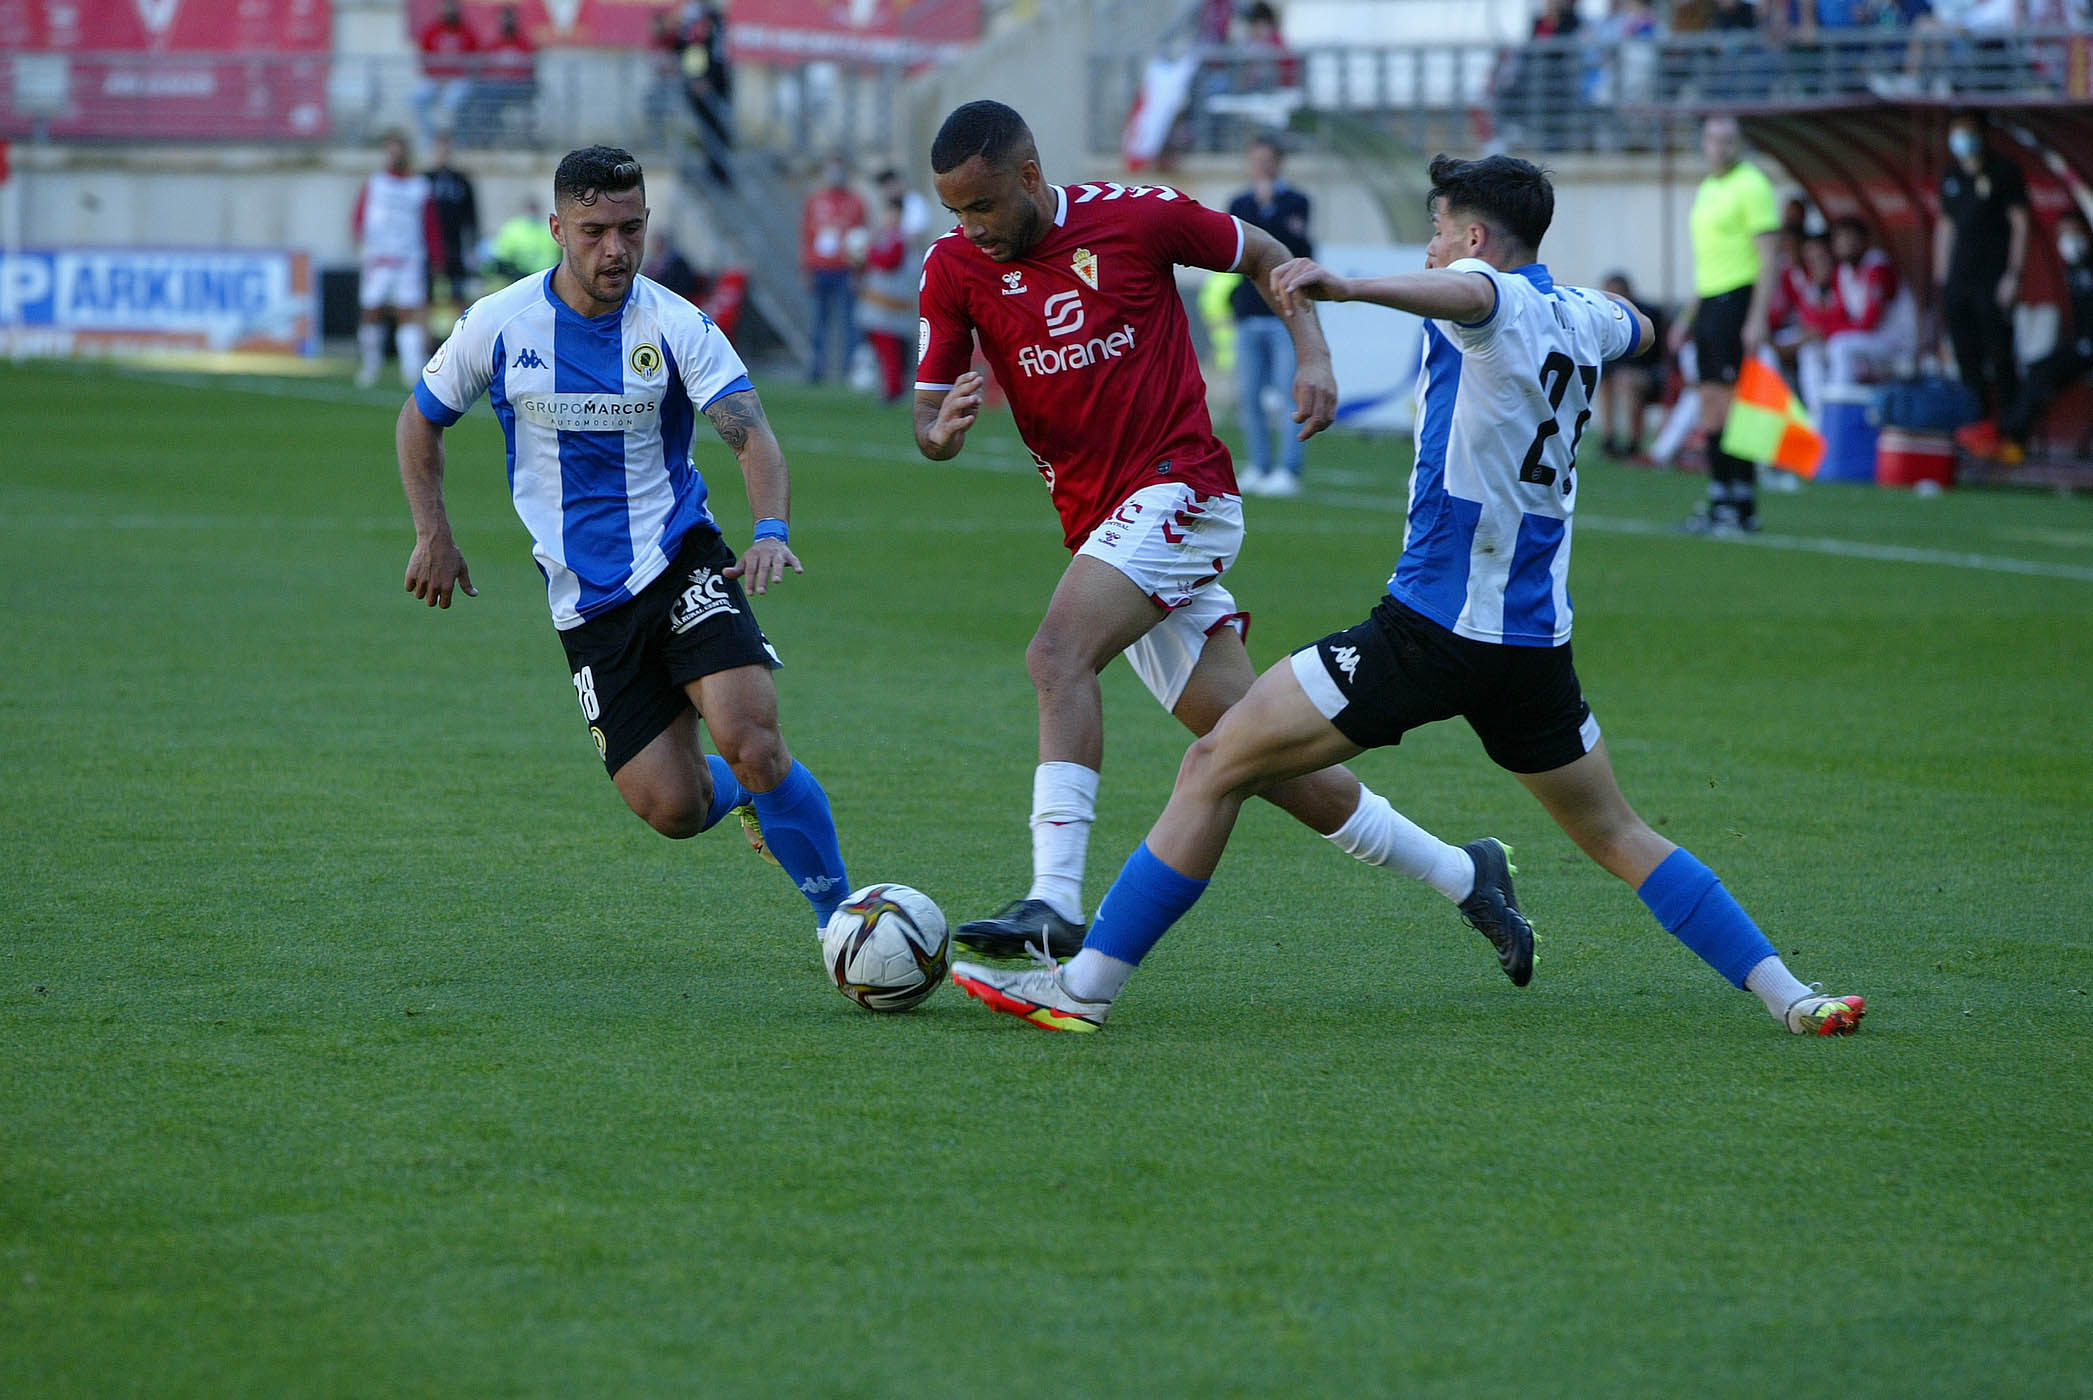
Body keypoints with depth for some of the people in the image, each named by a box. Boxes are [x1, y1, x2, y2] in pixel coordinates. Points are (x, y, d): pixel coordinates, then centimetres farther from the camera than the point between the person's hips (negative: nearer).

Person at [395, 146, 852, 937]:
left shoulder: (676, 327, -8)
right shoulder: (500, 325, -3)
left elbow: (752, 435, -19)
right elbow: (421, 420, 13)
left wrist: (771, 531, -37)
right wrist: (433, 535, 3)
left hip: (680, 565, -1)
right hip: (587, 604, 1)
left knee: (748, 739, -25)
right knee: (673, 810, -8)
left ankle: (841, 920, -7)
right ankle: (749, 794, 30)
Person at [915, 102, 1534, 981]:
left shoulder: (1136, 216, -6)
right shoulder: (954, 269, 3)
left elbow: (1268, 256, 9)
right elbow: (927, 421, 4)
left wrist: (1313, 357, -5)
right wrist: (943, 428, -19)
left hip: (1180, 488, -5)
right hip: (1104, 531, 5)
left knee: (1058, 654, -28)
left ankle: (1055, 906, -35)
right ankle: (1466, 877, 18)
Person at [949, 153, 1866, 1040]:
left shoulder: (1497, 298, -8)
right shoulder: (1579, 318, 14)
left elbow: (1468, 294, -35)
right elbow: (1636, 330, 40)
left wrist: (1350, 286, -53)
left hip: (1431, 626, -7)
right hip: (1537, 640, 8)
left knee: (1215, 768, -3)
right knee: (1617, 837, 20)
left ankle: (1085, 986, -6)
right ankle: (1789, 998, 11)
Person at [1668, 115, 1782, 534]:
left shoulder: (1751, 185, -8)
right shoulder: (1707, 190, 18)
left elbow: (1769, 256, -13)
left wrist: (1758, 319, -20)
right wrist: (1688, 316, 25)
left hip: (1738, 302, -9)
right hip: (1708, 304, 9)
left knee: (1730, 401, -11)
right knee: (1711, 405, 7)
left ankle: (1742, 506, -9)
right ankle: (1720, 502, 11)